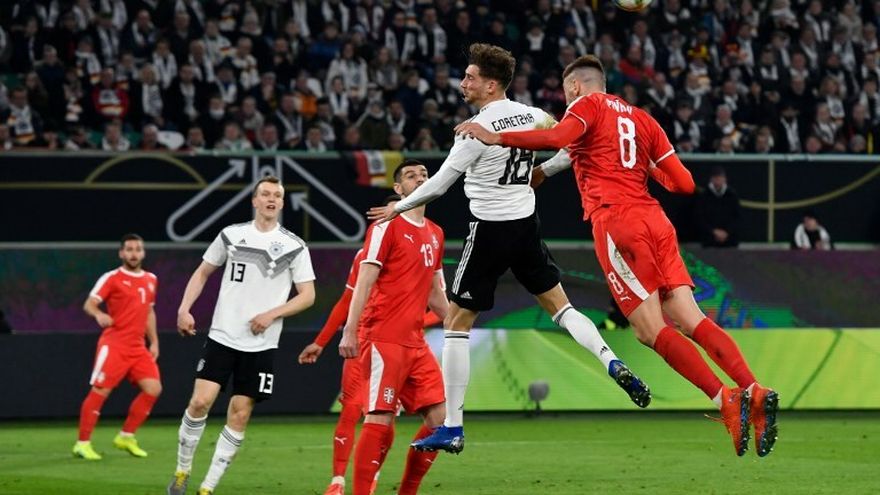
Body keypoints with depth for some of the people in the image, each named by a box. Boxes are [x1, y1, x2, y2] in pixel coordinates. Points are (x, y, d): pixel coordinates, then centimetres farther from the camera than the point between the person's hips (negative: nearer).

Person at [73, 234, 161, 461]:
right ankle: (83, 443, -1)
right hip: (114, 344, -6)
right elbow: (89, 304, -10)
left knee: (153, 389, -3)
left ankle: (126, 437, 11)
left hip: (138, 347, 6)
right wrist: (99, 314, -32)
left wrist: (154, 341, 19)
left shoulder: (151, 280, 14)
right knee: (100, 391, -9)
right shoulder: (112, 278, -5)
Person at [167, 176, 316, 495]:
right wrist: (184, 309, 3)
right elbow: (203, 272, 16)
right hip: (222, 337, 0)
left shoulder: (294, 246, 1)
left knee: (239, 415, -2)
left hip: (261, 345, 0)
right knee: (200, 401, -12)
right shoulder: (231, 235, 6)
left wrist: (272, 314, -12)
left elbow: (307, 295, 1)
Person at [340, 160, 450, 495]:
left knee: (440, 418, 1)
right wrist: (349, 331, -18)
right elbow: (365, 281, -11)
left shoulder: (434, 234, 18)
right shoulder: (387, 226, -4)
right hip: (383, 339, -7)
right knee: (380, 419, -12)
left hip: (415, 342, 8)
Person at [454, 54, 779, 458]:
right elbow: (683, 183, 20)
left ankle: (725, 399, -19)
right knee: (689, 319, -1)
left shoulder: (588, 105, 7)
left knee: (651, 330, -8)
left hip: (615, 220, -6)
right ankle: (754, 391, -18)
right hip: (655, 220, 6)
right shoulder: (641, 119, 24)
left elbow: (557, 138, -16)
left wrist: (494, 137, -10)